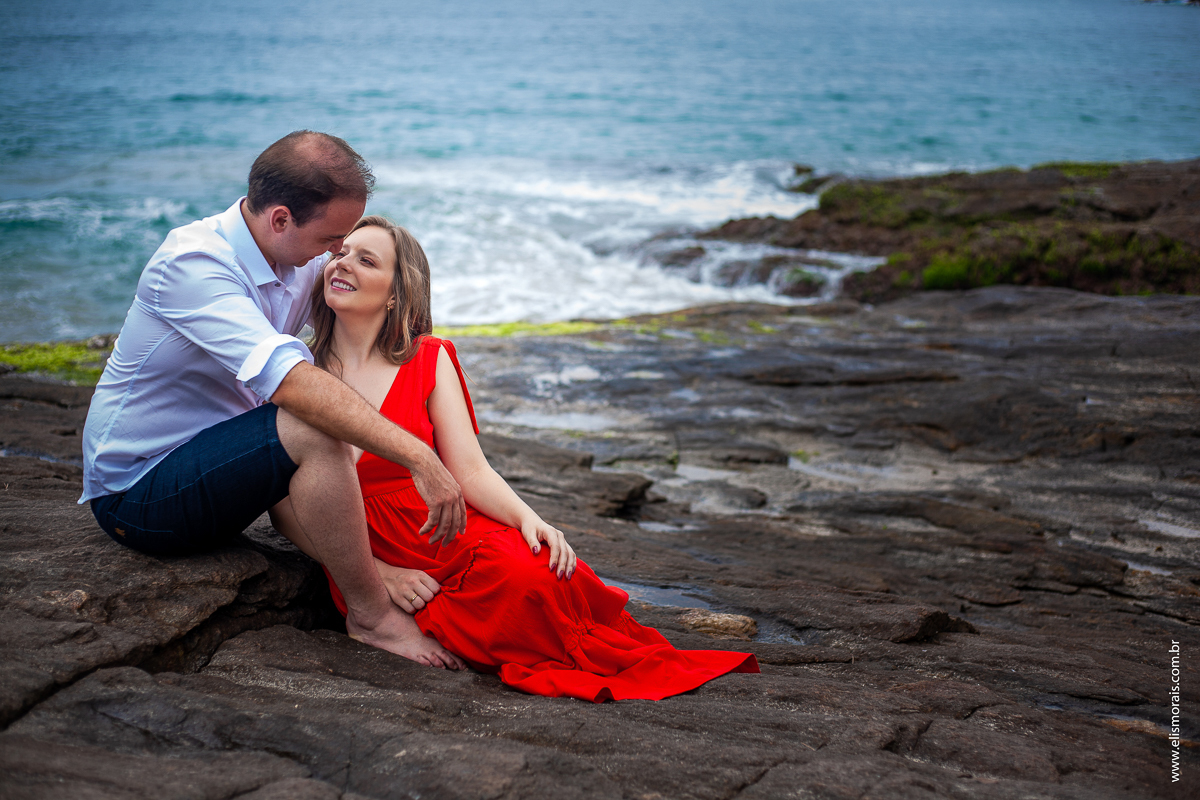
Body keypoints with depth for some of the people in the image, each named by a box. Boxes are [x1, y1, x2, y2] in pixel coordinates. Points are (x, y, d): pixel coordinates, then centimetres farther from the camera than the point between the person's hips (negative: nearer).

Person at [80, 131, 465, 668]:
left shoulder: (303, 261, -1)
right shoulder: (192, 264, -27)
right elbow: (291, 381, -40)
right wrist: (419, 458, -44)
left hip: (204, 471, 9)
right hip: (136, 495, -9)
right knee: (314, 431, -29)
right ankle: (372, 615, -16)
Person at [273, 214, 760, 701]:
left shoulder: (428, 359, 8)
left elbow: (471, 471, 0)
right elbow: (286, 504, 0)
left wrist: (528, 517, -21)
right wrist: (379, 574, -10)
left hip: (459, 536, 2)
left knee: (536, 574, -31)